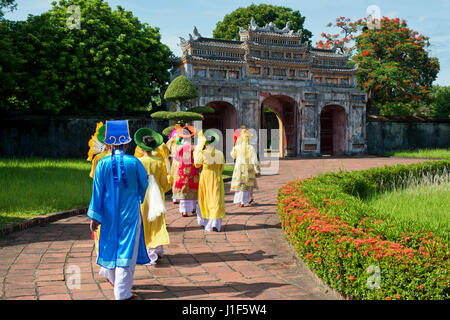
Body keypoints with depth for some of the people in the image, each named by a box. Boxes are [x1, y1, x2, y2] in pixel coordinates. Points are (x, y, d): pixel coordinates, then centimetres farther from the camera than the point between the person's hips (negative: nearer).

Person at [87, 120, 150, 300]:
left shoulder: (103, 164, -7)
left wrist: (94, 216, 0)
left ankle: (110, 275, 42)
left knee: (111, 241, 21)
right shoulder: (134, 162, -10)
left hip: (110, 212, 2)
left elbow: (97, 190, -5)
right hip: (130, 212, -2)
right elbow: (144, 186, 3)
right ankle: (122, 290, 3)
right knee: (127, 247, 2)